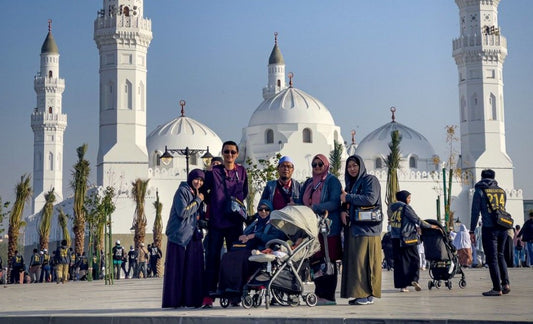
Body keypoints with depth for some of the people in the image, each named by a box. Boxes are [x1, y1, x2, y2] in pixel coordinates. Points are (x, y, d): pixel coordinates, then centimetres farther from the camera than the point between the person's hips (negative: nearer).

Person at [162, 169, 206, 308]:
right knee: (178, 268, -7)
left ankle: (191, 299, 3)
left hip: (193, 236, 8)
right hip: (180, 235, -8)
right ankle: (175, 301, -5)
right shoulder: (182, 191, -6)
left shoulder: (197, 194, 19)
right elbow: (182, 212, -16)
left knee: (193, 268, 2)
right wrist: (197, 200, -10)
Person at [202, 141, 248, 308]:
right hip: (216, 220, -2)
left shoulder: (241, 171, 9)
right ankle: (209, 294, -6)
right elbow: (203, 191, 9)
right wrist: (213, 203, 3)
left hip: (235, 221, 2)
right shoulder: (213, 172, 2)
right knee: (212, 257, -5)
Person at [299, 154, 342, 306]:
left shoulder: (332, 181, 2)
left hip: (327, 227, -6)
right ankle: (320, 294, 6)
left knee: (328, 261, -7)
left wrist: (316, 208, -19)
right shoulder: (308, 183, 22)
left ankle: (328, 296, -6)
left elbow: (335, 203, -10)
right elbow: (301, 202, 22)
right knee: (315, 260, 2)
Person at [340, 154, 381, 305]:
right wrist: (343, 211, -3)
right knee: (353, 261, 3)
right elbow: (346, 202, 20)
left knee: (364, 260, -10)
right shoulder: (350, 183, 21)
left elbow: (371, 199, -17)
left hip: (367, 227, -8)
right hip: (353, 227, 8)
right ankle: (357, 293, 5)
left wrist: (348, 198, -11)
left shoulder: (370, 180, -3)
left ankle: (368, 295, -8)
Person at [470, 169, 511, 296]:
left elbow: (475, 212, -2)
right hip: (503, 228, 5)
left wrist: (472, 231, 0)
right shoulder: (501, 191, 14)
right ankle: (505, 283, 8)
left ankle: (497, 288, -4)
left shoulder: (480, 191, 1)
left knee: (492, 258, -1)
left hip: (489, 228, -5)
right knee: (500, 255, 19)